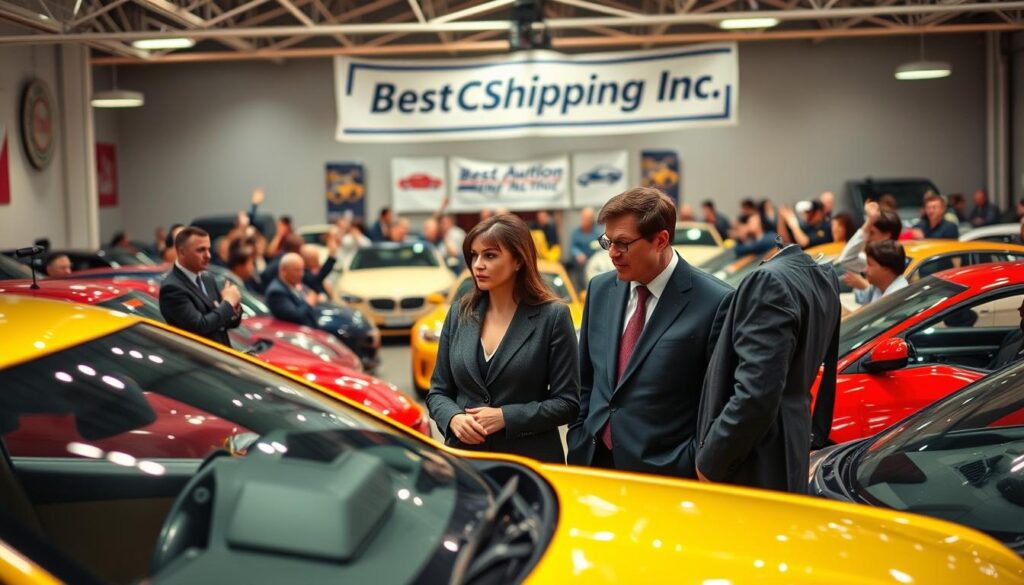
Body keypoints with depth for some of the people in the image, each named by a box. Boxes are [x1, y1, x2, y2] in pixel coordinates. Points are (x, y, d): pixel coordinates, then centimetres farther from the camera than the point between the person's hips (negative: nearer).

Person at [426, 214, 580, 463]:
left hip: (530, 461, -3)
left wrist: (505, 417, -17)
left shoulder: (552, 316, -6)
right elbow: (438, 391, 10)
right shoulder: (459, 315, 6)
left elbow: (567, 403, -8)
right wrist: (454, 418, -11)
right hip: (464, 457, 3)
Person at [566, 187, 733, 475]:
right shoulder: (600, 289, 6)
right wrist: (577, 446, 8)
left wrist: (692, 465, -11)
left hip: (666, 473, -5)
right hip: (593, 462, 5)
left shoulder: (715, 302, -12)